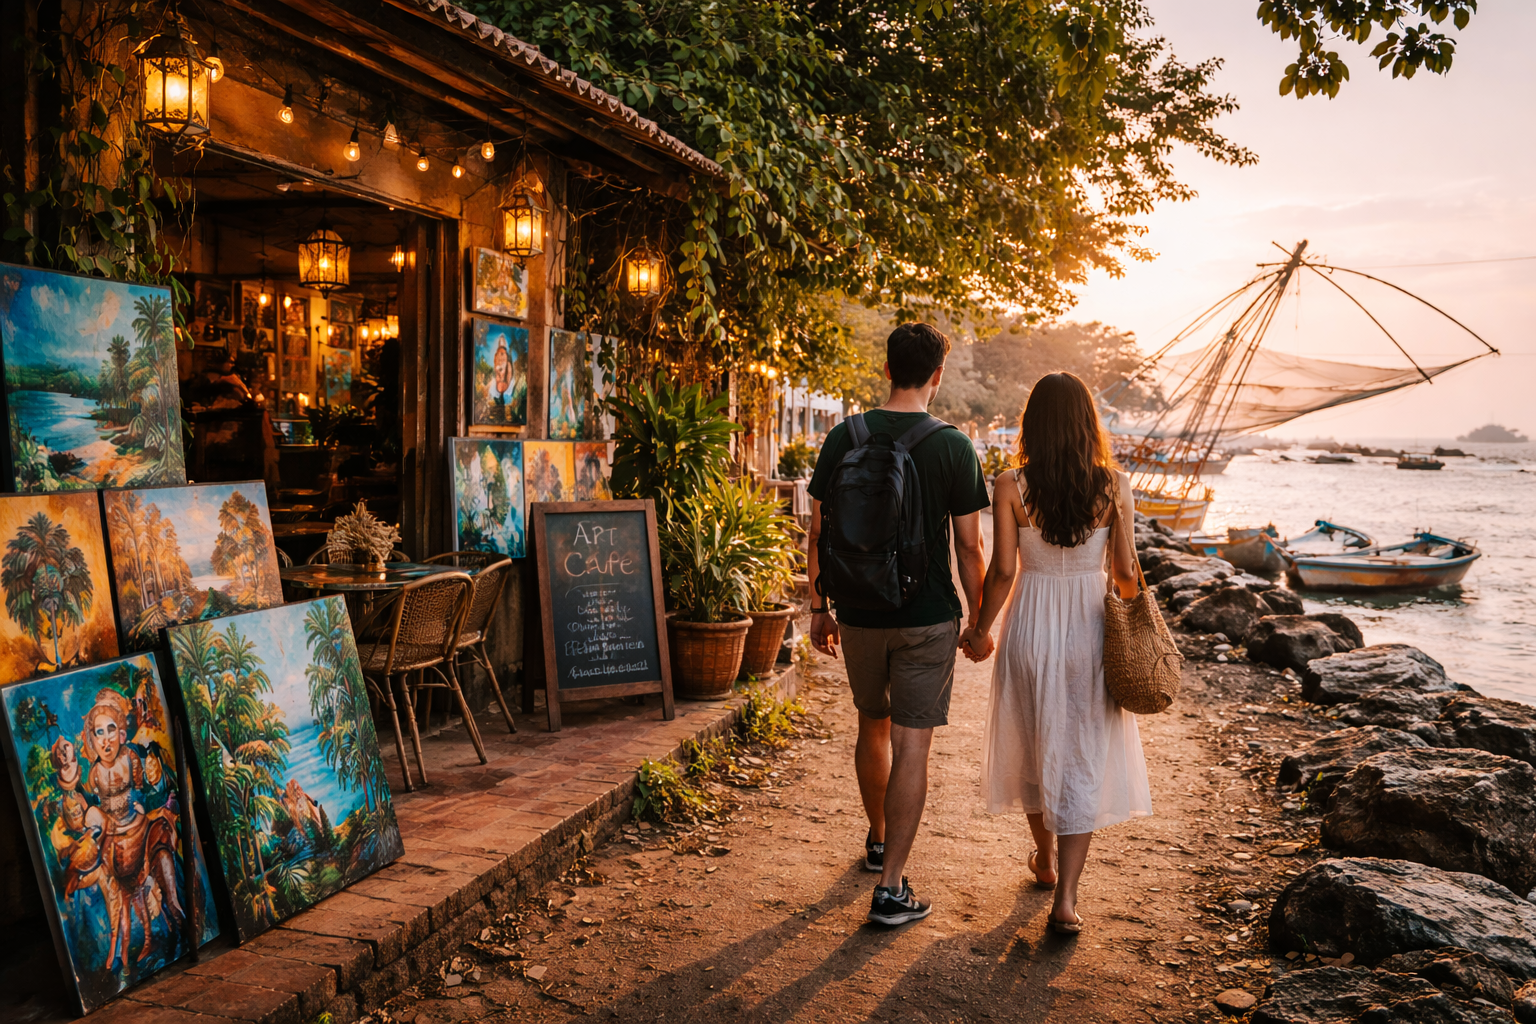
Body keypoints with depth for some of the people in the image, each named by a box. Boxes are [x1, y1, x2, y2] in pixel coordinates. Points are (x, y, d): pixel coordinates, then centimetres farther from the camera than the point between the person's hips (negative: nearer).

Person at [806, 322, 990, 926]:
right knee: (912, 746, 2)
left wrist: (818, 608, 11)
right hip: (927, 620, -3)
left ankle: (878, 841, 40)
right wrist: (979, 618, 6)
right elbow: (969, 545, -6)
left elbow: (819, 533, 1)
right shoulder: (952, 447, -9)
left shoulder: (844, 438, -2)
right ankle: (890, 888, 3)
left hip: (860, 614, 3)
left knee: (873, 727, 22)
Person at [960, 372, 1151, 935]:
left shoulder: (1011, 487, -10)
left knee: (1034, 745, 20)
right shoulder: (1114, 487, -7)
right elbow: (1125, 571, -3)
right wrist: (1133, 602, 19)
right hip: (1089, 628, 0)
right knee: (1082, 759, 6)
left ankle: (1045, 858, 40)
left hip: (1031, 626, 0)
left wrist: (980, 631, 5)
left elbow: (1002, 571, -10)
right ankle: (1065, 897, 3)